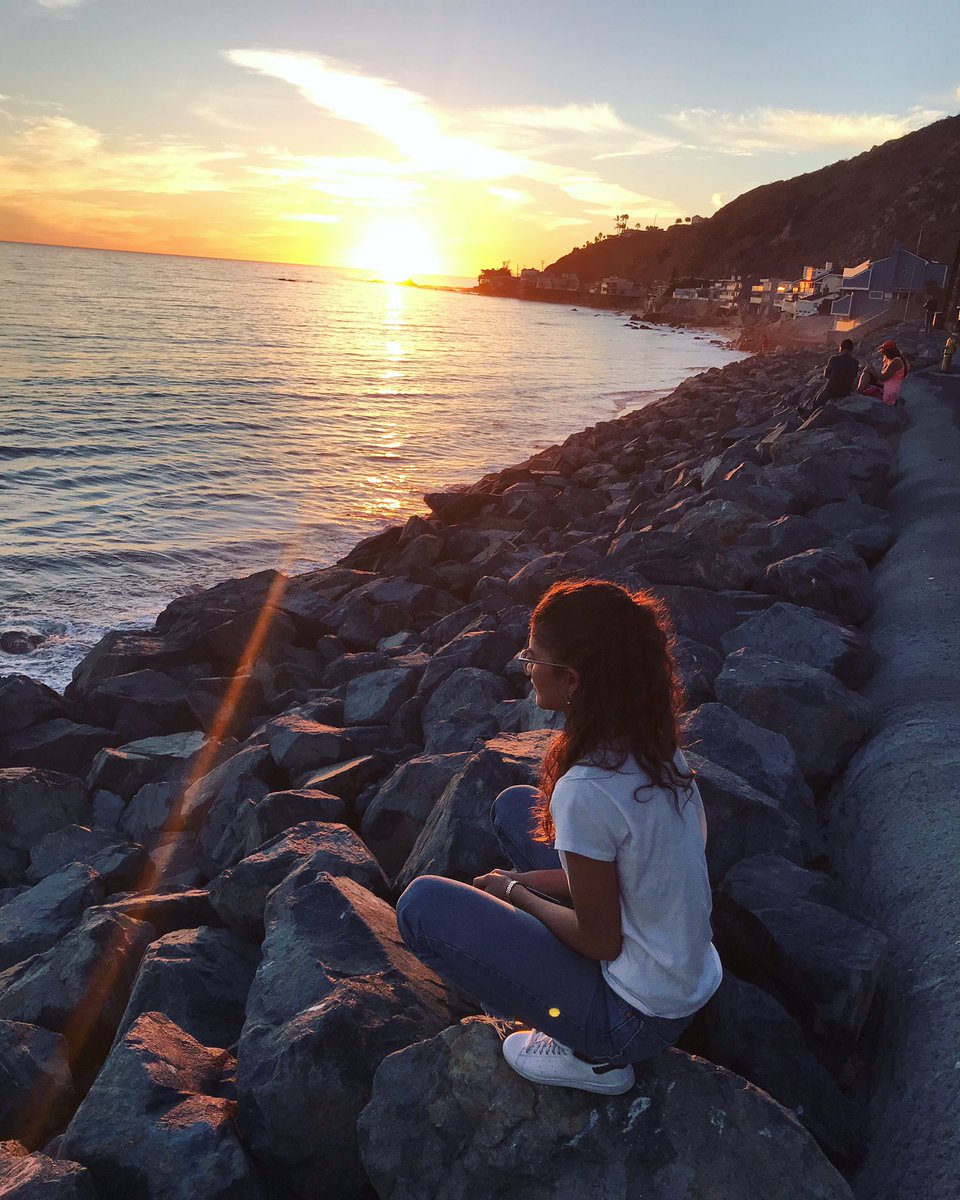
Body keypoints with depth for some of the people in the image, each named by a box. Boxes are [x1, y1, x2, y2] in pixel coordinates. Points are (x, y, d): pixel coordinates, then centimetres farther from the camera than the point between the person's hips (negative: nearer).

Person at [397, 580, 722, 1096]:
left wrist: (515, 891, -4)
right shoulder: (654, 745, -7)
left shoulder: (585, 791, -31)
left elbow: (599, 941, -20)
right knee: (515, 806, 11)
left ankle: (590, 1054, 1)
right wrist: (527, 881, 3)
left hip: (639, 1018, -8)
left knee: (422, 904, -10)